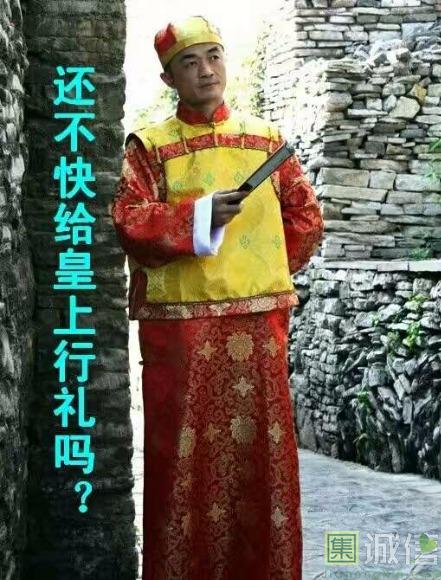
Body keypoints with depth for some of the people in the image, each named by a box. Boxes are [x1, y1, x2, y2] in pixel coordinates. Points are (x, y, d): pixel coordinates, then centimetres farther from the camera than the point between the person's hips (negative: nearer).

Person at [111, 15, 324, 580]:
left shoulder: (265, 137, 12)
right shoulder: (149, 145, 3)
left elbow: (306, 215, 16)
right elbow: (129, 221, -9)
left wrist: (268, 268, 9)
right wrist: (200, 217, -20)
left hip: (259, 317, 3)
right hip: (180, 320, -3)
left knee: (262, 444, 5)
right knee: (185, 449, -1)